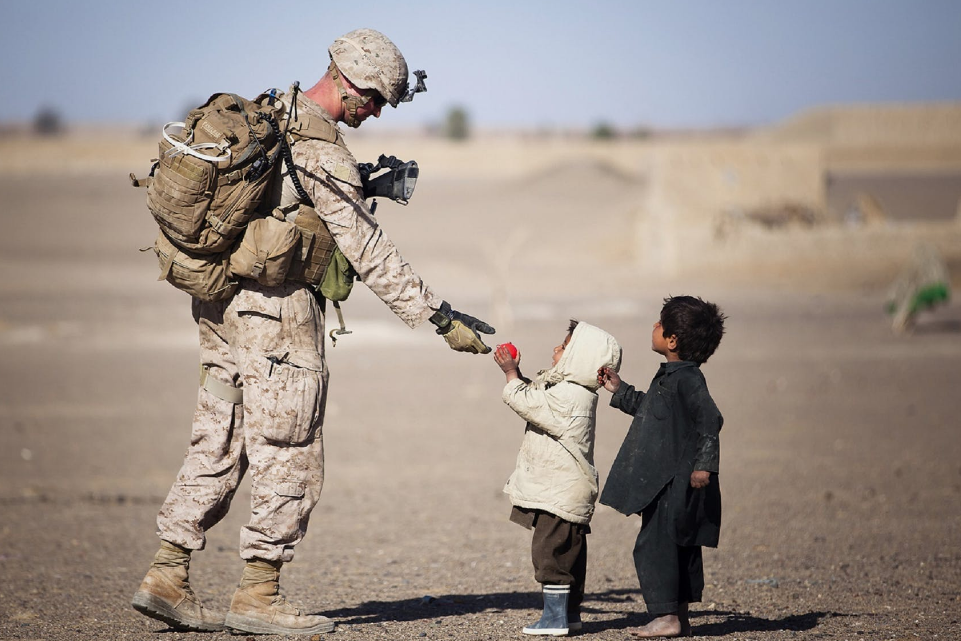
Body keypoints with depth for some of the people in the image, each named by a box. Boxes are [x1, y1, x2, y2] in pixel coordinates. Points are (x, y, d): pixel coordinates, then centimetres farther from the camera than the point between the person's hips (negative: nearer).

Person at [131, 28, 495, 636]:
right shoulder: (322, 152, -18)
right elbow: (370, 253, -18)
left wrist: (363, 185, 14)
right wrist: (442, 318, -16)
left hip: (222, 303, 9)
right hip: (278, 311, -9)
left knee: (218, 444, 13)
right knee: (291, 459, 1)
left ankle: (168, 577, 12)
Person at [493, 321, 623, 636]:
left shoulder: (567, 397, -22)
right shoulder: (576, 392, 11)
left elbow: (526, 402, -18)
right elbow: (536, 395, 23)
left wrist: (511, 374, -4)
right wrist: (516, 374, 10)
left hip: (559, 493, -11)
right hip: (570, 490, 11)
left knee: (550, 552, -7)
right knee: (568, 552, 17)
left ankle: (555, 617, -4)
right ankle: (571, 611, 25)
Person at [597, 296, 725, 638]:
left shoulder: (687, 379, -18)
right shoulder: (670, 376, 14)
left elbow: (710, 420, -24)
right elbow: (650, 409, 30)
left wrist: (704, 465, -28)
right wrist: (620, 391, 32)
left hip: (674, 484, -10)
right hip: (668, 483, 10)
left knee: (653, 545, -8)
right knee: (679, 547, 13)